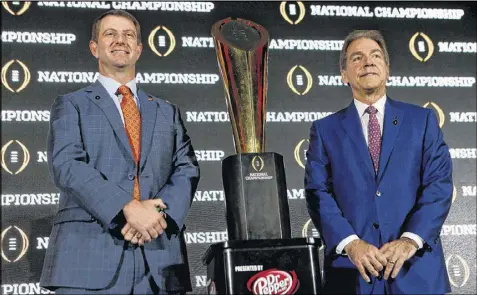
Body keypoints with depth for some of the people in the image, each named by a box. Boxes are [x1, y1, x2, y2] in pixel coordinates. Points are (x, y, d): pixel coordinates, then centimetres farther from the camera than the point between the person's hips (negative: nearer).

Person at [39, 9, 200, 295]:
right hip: (89, 257, -2)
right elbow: (67, 165, -5)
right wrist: (127, 207, -17)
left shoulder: (168, 112, 20)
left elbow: (187, 170, 8)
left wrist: (159, 211, -12)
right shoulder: (72, 105, 11)